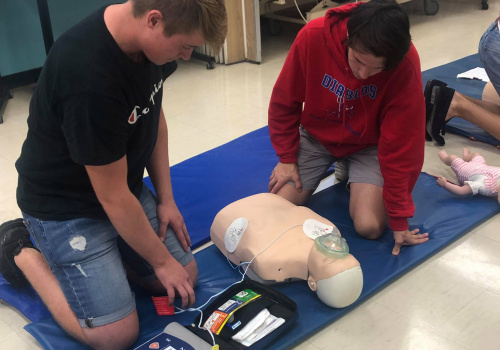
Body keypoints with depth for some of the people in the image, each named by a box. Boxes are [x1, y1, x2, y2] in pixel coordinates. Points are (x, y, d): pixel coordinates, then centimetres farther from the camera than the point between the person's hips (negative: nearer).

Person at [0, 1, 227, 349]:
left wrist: (166, 199, 4)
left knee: (185, 277, 4)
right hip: (66, 205, -7)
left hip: (126, 186, 8)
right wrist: (161, 260, -10)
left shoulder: (147, 37, -11)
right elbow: (114, 198, -25)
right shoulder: (89, 77, -36)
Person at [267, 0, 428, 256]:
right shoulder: (313, 37, -29)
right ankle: (335, 171, 19)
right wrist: (287, 157, -7)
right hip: (317, 136, 2)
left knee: (369, 226, -19)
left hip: (368, 145, -1)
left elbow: (400, 144, -24)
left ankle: (350, 175, 13)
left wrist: (399, 218, -20)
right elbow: (284, 101, -11)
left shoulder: (405, 66, -32)